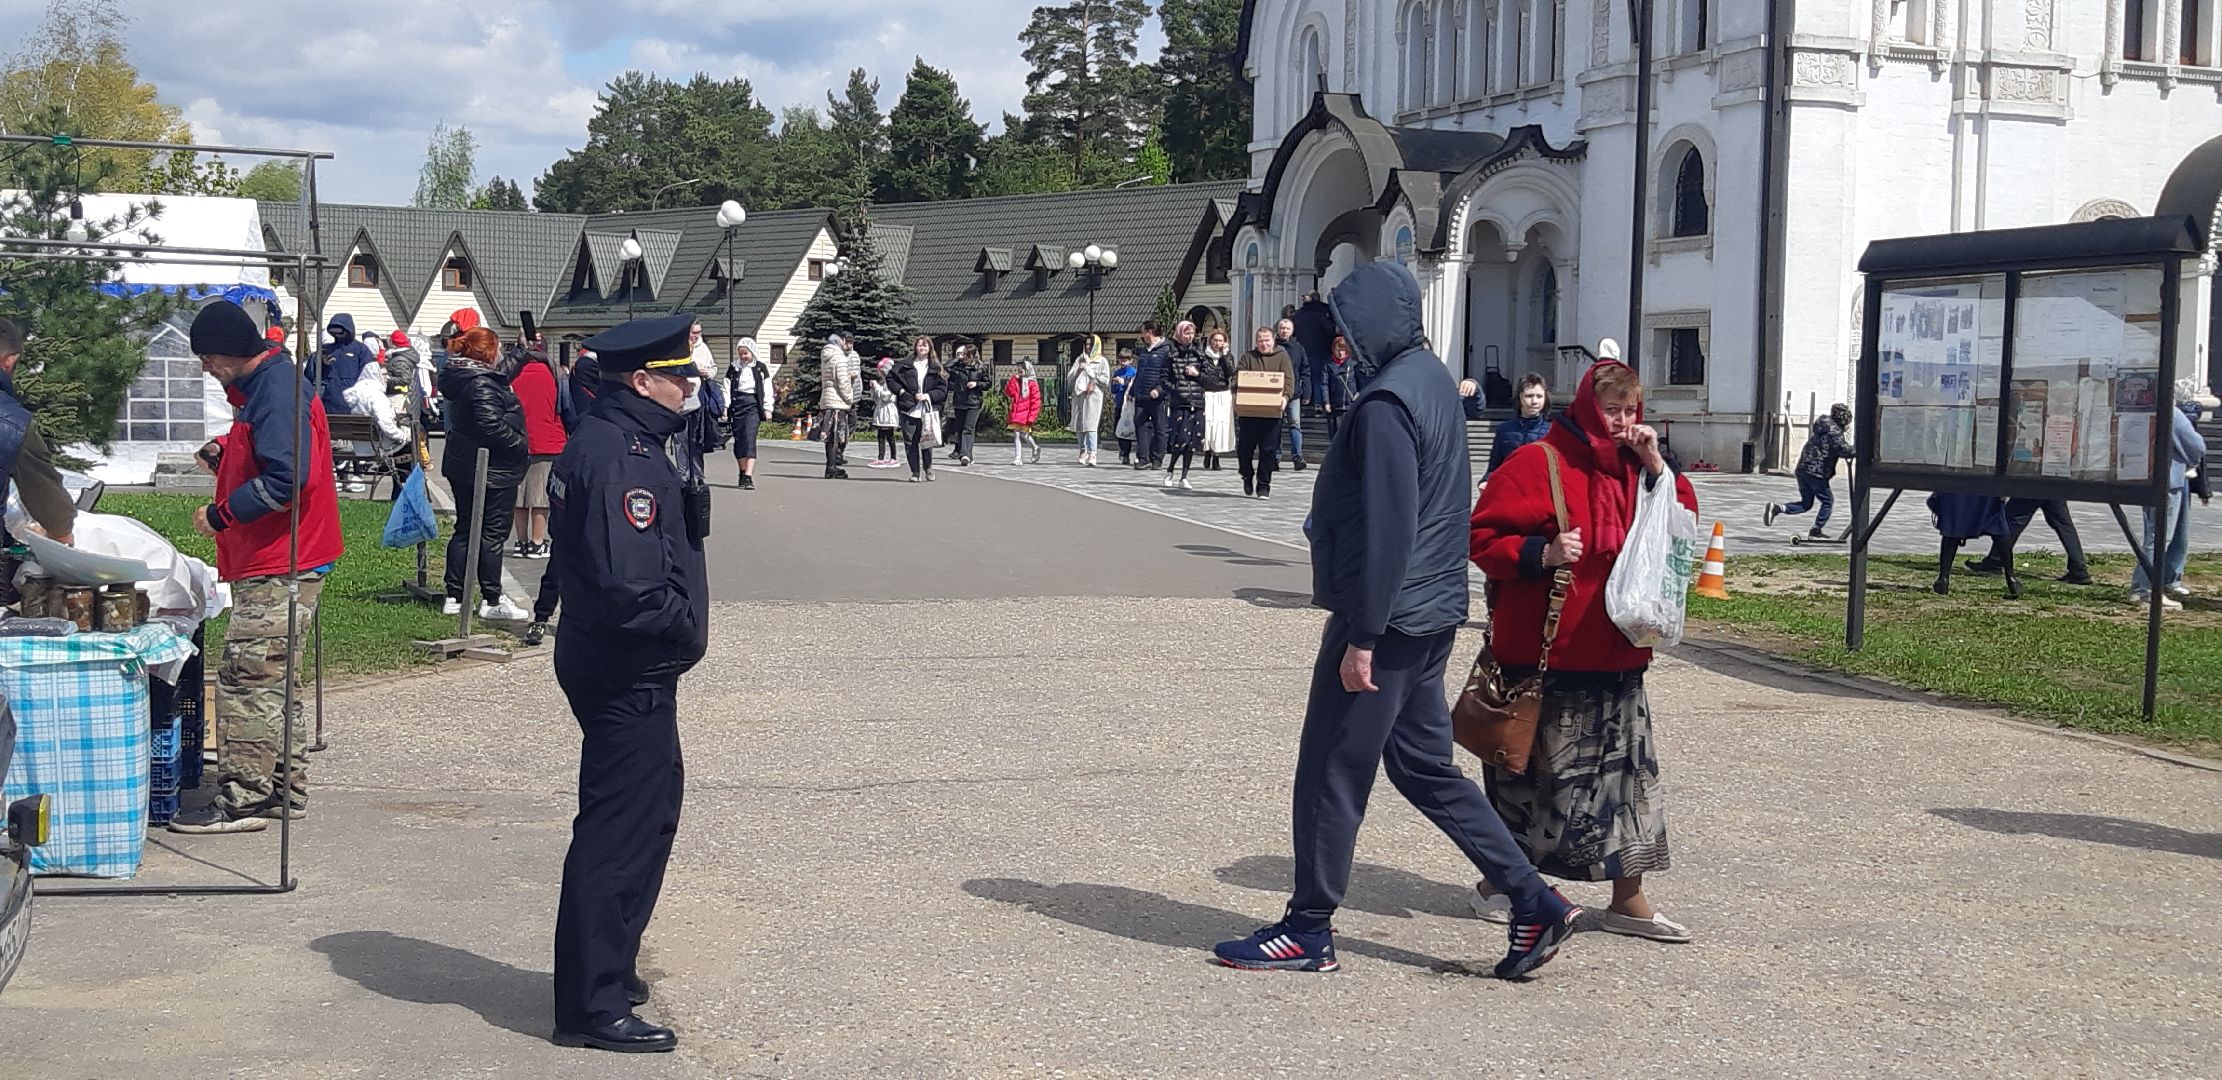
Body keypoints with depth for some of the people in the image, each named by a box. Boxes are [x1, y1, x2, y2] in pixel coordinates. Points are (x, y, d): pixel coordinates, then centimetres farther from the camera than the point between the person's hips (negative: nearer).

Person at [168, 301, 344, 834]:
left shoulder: (278, 391, -17)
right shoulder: (267, 386, 16)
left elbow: (286, 479, -26)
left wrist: (221, 516, -17)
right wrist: (226, 451, 9)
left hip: (279, 567, -11)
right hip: (276, 563, 11)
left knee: (248, 676, -9)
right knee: (274, 678, 16)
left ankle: (242, 800, -5)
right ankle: (284, 789, 24)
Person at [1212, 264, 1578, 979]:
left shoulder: (1387, 402, -18)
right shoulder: (1433, 380, 13)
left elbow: (1388, 529, -23)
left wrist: (1362, 638, -20)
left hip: (1386, 619, -10)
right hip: (1432, 617, 10)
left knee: (1330, 775, 1)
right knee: (1425, 766, 16)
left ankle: (1309, 931, 12)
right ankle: (1534, 902, 15)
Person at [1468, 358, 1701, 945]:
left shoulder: (1633, 469, 12)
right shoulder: (1536, 464, -8)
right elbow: (1483, 538, -10)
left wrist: (1657, 468, -1)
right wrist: (1541, 553, -25)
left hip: (1616, 654, 6)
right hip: (1544, 656, -6)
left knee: (1627, 766, 5)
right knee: (1532, 766, 4)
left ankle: (1628, 900, 11)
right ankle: (1497, 882, 21)